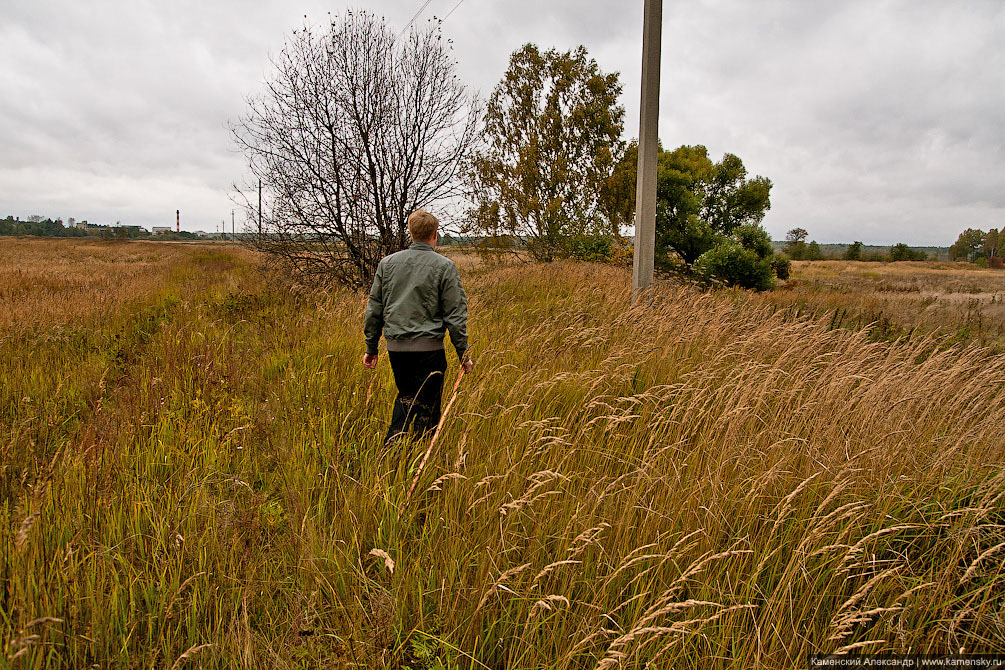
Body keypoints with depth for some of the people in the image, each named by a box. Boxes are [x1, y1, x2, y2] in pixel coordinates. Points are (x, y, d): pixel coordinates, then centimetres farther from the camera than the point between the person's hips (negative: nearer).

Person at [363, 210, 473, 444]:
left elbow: (374, 309, 9)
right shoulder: (444, 266, -4)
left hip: (395, 346, 4)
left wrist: (371, 348, 17)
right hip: (429, 346, -4)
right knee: (426, 406, 7)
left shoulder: (387, 263, 7)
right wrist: (463, 354, 0)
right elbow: (455, 314, -6)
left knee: (406, 396, 23)